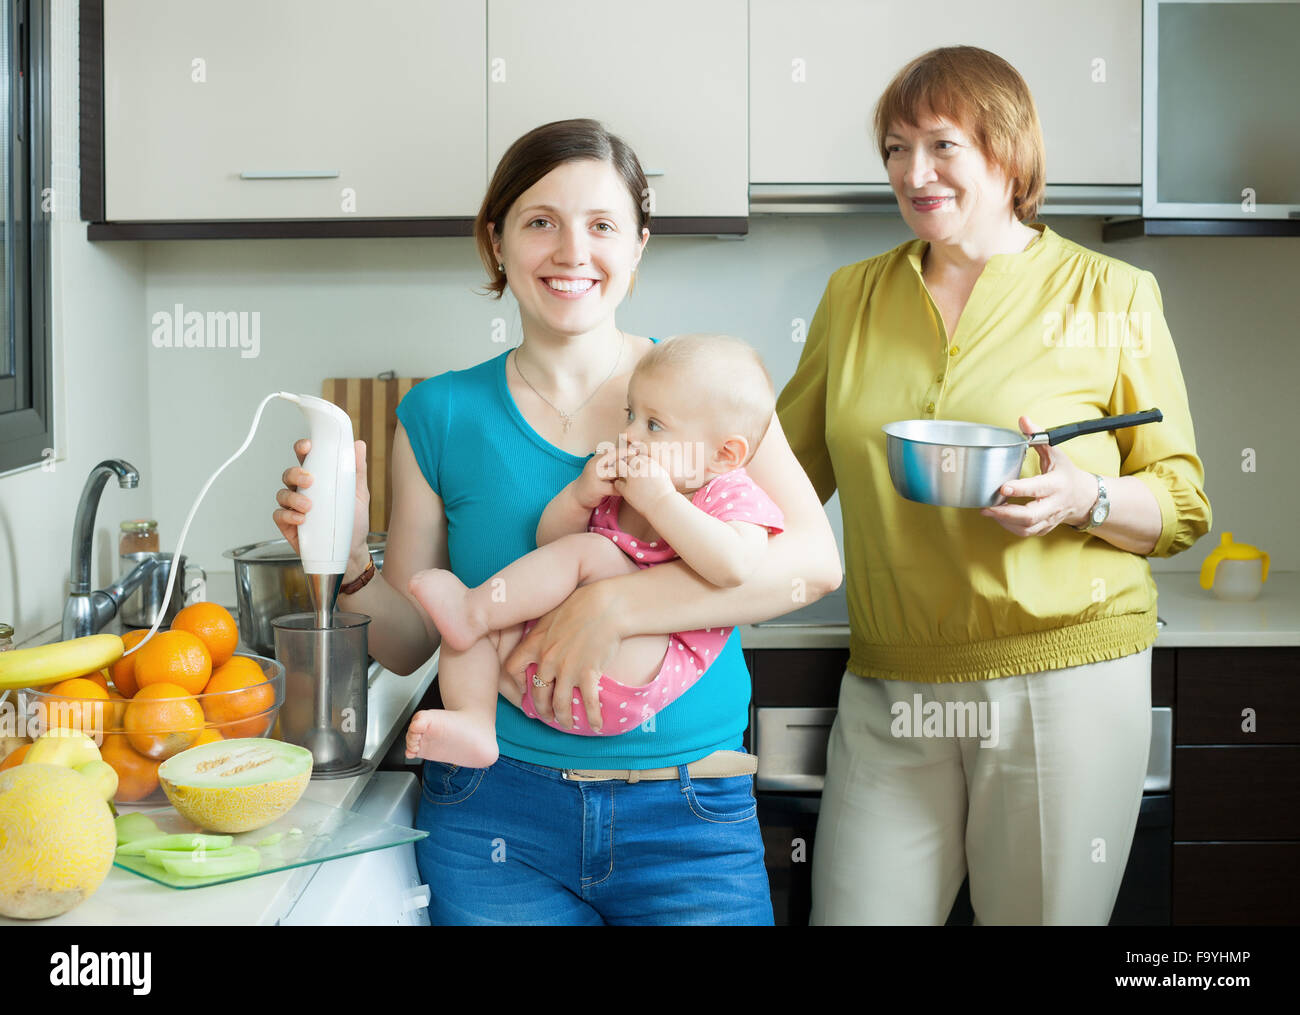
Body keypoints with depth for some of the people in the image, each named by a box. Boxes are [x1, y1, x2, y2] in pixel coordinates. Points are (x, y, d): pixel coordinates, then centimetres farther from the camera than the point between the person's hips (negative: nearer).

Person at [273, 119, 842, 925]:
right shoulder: (442, 415, 1)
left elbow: (813, 560, -15)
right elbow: (410, 643, 6)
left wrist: (612, 606, -23)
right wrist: (347, 563, -14)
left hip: (690, 825, 0)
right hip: (496, 819, 1)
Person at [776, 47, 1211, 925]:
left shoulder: (1112, 296, 2)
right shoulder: (854, 296, 11)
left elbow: (1185, 504, 3)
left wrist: (1083, 498, -17)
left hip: (1066, 675, -2)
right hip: (890, 688, 3)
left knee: (1045, 911, 7)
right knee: (855, 911, 3)